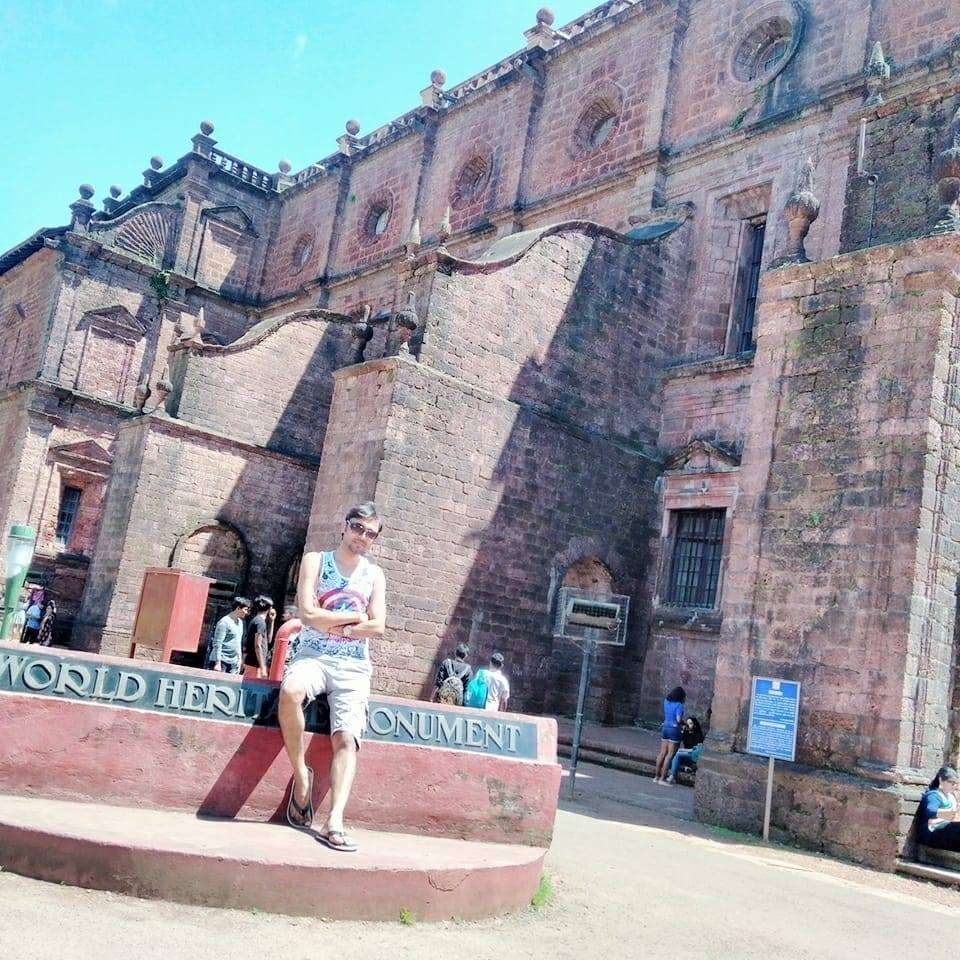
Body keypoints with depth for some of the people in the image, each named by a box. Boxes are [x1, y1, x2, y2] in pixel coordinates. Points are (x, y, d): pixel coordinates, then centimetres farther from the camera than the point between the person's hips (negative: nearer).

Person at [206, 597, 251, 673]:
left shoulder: (240, 622, 13)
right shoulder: (224, 622, -12)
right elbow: (217, 644, -15)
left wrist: (239, 657, 18)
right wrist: (217, 663, -18)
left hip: (234, 662, 8)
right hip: (222, 661, -8)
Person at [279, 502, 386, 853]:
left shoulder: (374, 575, 13)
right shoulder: (315, 561, 6)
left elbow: (378, 627, 2)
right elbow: (308, 614, -8)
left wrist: (337, 628, -8)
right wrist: (355, 616, -3)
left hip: (354, 666, 2)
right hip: (312, 656, -2)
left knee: (346, 740, -18)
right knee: (291, 691, -36)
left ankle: (334, 822, -26)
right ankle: (301, 776, -19)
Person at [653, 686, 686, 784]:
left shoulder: (666, 701, 7)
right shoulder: (679, 705, -12)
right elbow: (679, 720, -19)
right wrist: (684, 723, 2)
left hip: (665, 727, 7)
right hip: (674, 729, -7)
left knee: (662, 753, 11)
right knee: (670, 755, -3)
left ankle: (656, 777, 13)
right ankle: (662, 778, -4)